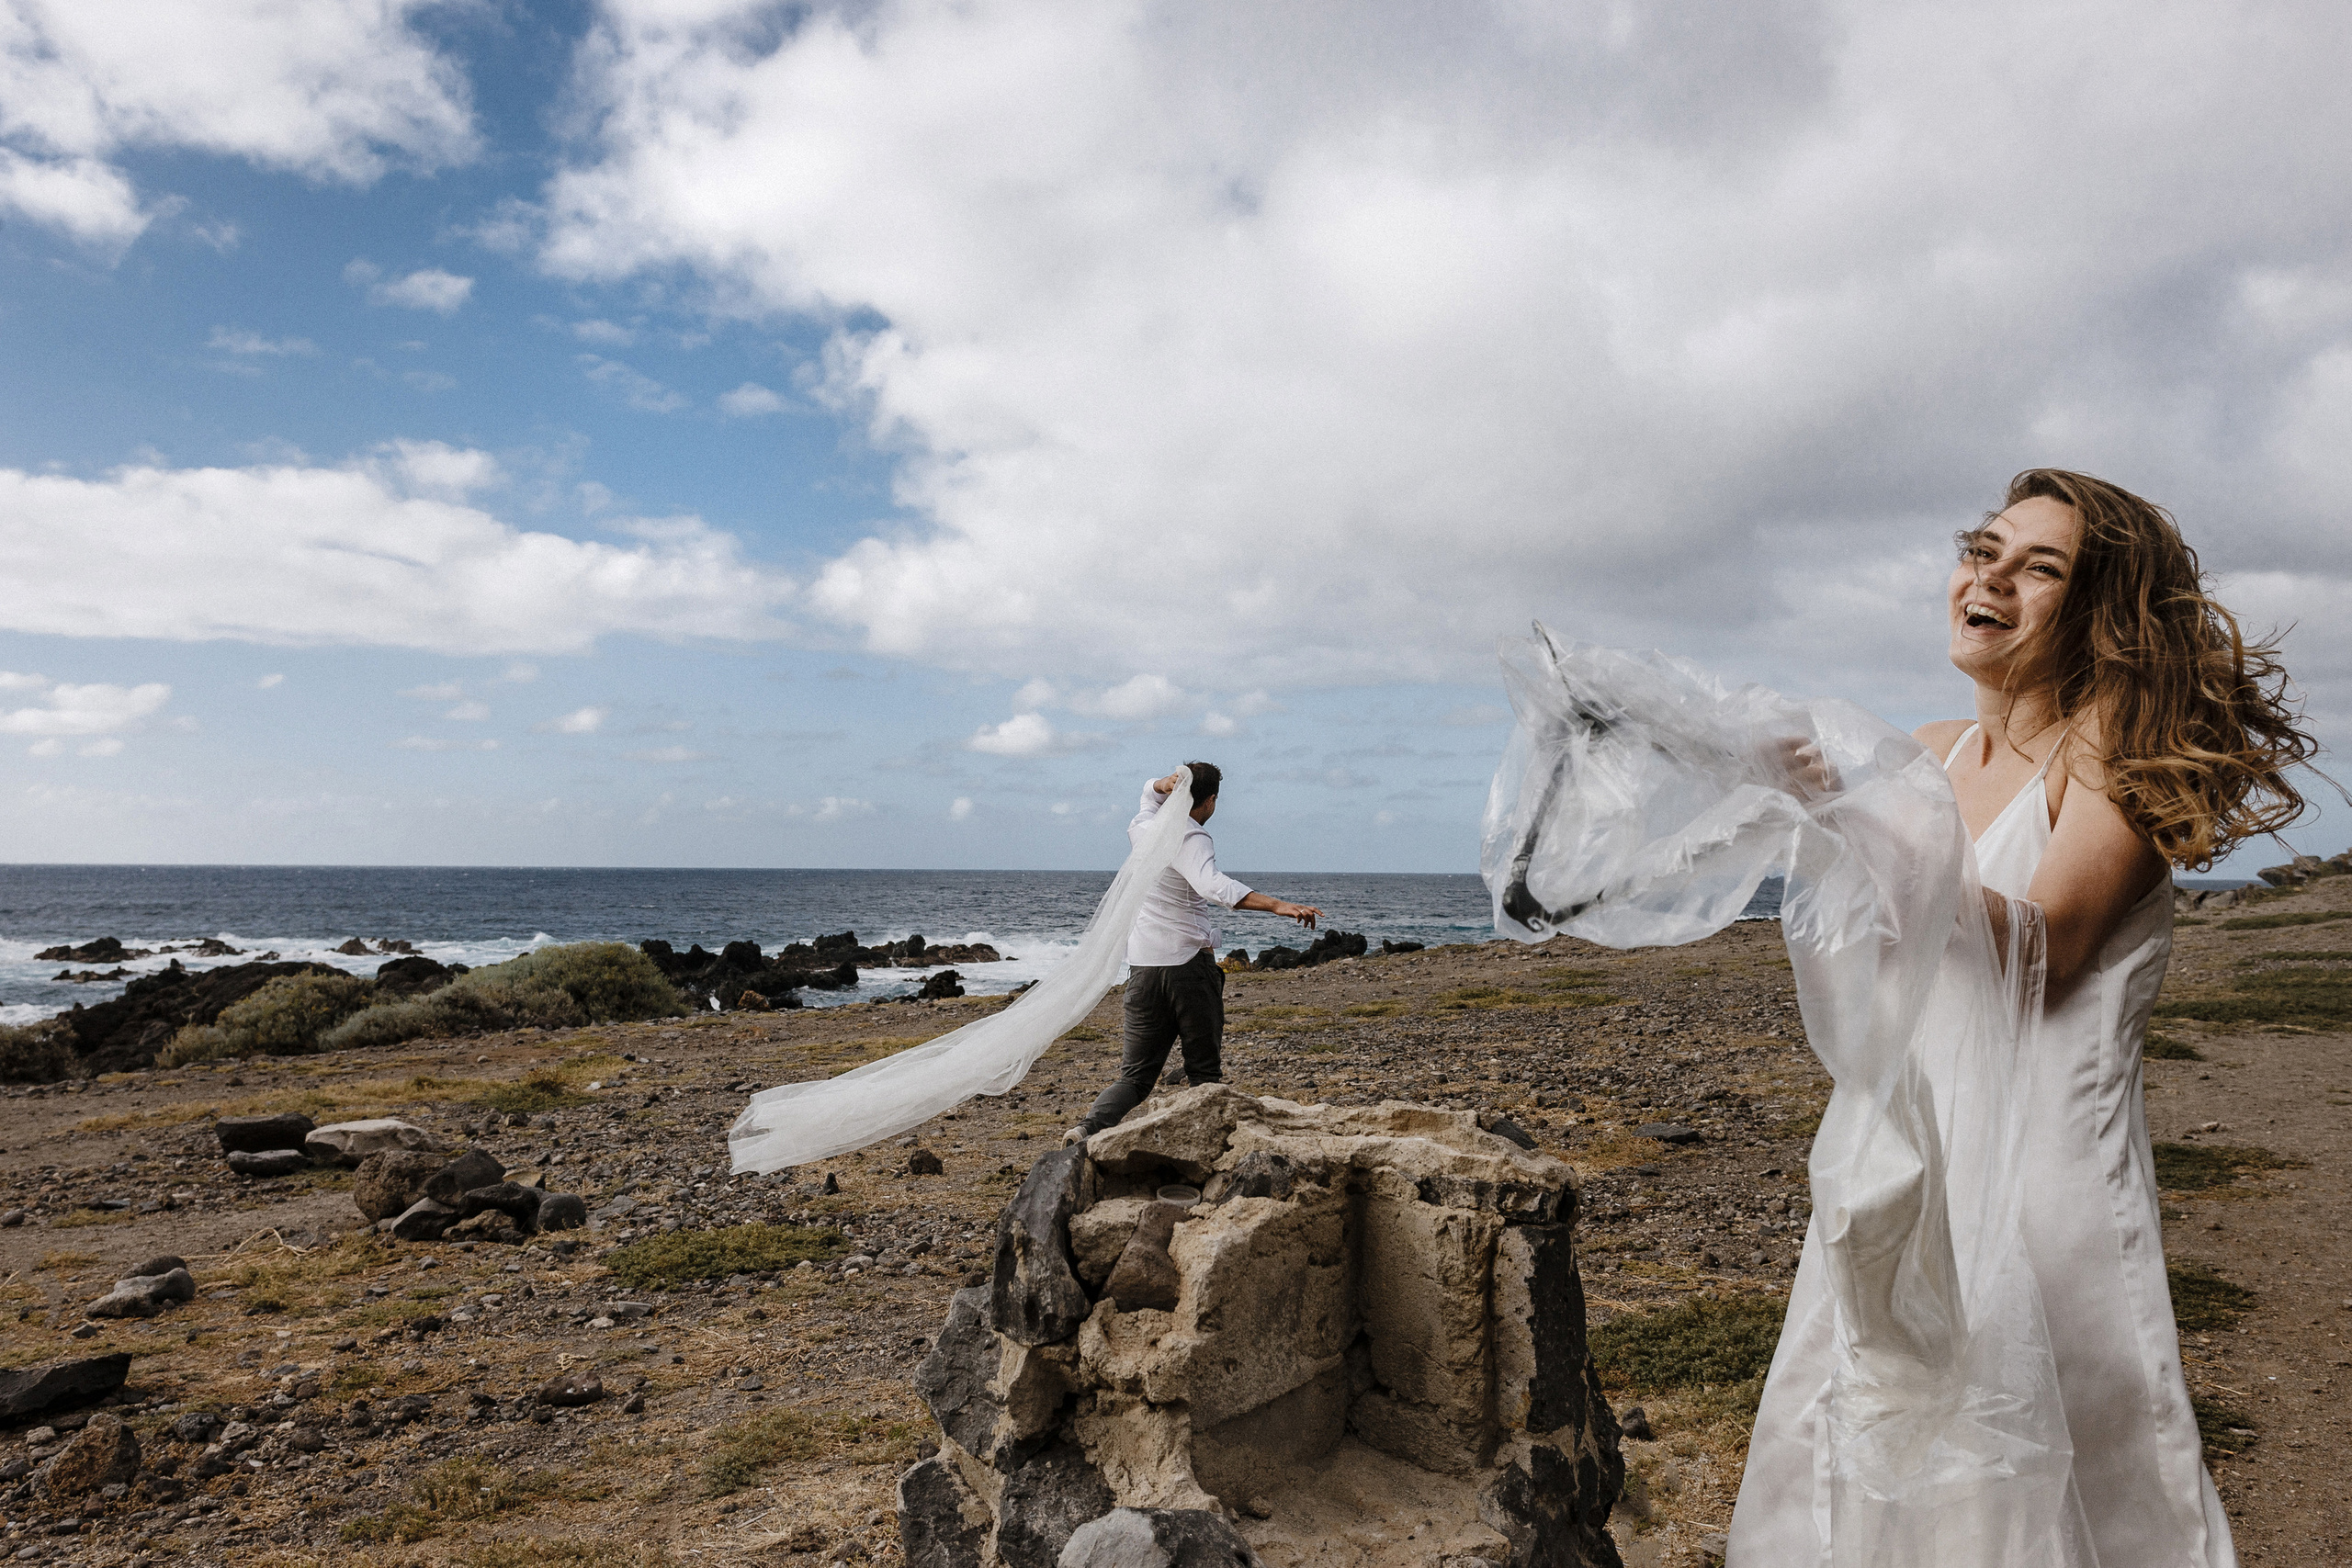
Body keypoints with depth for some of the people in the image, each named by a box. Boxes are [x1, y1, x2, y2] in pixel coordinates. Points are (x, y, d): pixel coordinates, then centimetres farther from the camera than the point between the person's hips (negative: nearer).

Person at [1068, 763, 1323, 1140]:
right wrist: (1277, 906, -37)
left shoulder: (1142, 828, 11)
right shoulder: (1191, 839, -9)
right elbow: (1213, 886, -29)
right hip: (1189, 964, -5)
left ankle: (1091, 1127, -14)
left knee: (1135, 1076, 7)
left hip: (1142, 967, 5)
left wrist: (1168, 784, 10)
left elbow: (1150, 793, 34)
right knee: (1205, 1073, 6)